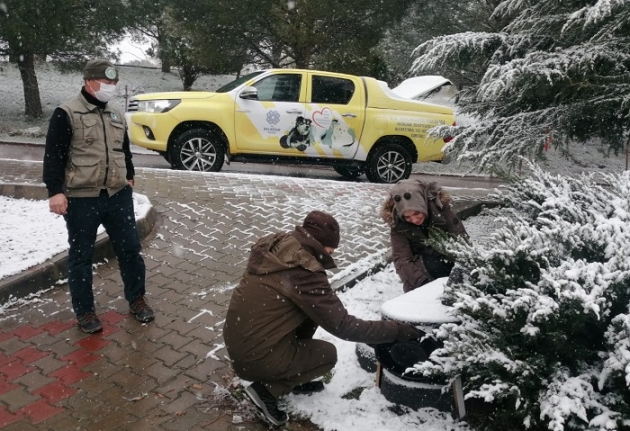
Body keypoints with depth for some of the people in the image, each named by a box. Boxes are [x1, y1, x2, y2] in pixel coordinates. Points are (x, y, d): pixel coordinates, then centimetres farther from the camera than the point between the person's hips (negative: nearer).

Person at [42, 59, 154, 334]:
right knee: (81, 256, 7)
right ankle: (84, 311, 21)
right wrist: (55, 191, -16)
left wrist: (129, 176, 21)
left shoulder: (117, 116, 13)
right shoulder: (66, 114, -7)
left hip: (118, 195, 5)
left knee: (130, 249, 9)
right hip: (81, 199, -5)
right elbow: (53, 155, -10)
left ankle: (136, 299, 26)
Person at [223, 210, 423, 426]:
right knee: (327, 354, 14)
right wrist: (399, 330, -11)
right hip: (256, 358, -7)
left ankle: (293, 377, 24)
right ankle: (267, 389, 3)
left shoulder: (271, 247, -1)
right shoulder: (304, 273, -23)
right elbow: (342, 326, -18)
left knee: (311, 309, 15)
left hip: (235, 342, 7)